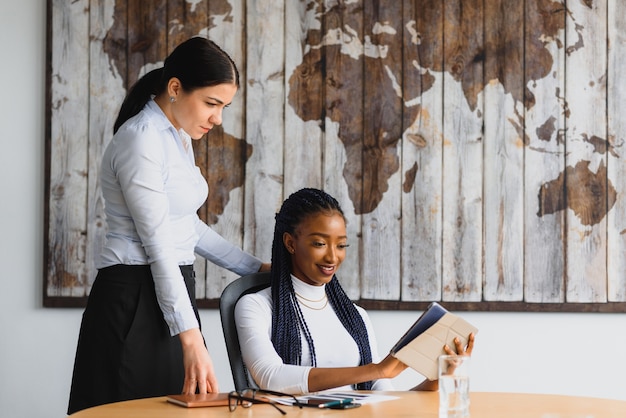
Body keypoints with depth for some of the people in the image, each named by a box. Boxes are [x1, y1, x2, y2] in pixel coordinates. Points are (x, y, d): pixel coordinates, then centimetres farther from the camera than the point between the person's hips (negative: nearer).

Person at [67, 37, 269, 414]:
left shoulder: (178, 137, 12)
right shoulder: (141, 140, -17)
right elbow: (158, 245, -21)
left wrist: (257, 268, 18)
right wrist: (191, 339, -23)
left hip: (170, 288, 9)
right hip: (135, 300, -9)